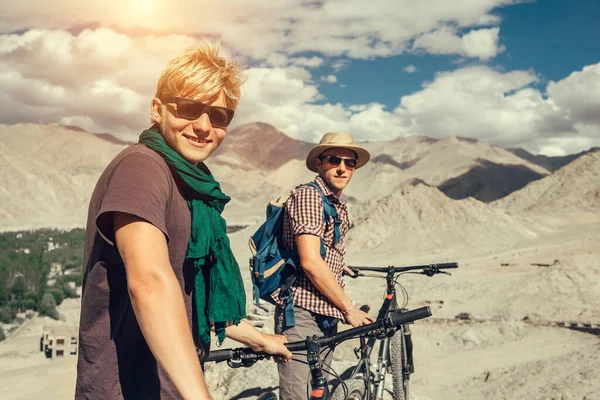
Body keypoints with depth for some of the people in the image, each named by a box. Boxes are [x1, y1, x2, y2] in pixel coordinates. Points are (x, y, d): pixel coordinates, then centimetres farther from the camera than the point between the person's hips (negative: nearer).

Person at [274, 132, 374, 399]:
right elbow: (310, 262, -20)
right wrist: (349, 308, -13)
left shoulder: (339, 207, 16)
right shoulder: (308, 196, -13)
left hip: (327, 316, 9)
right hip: (302, 314, -9)